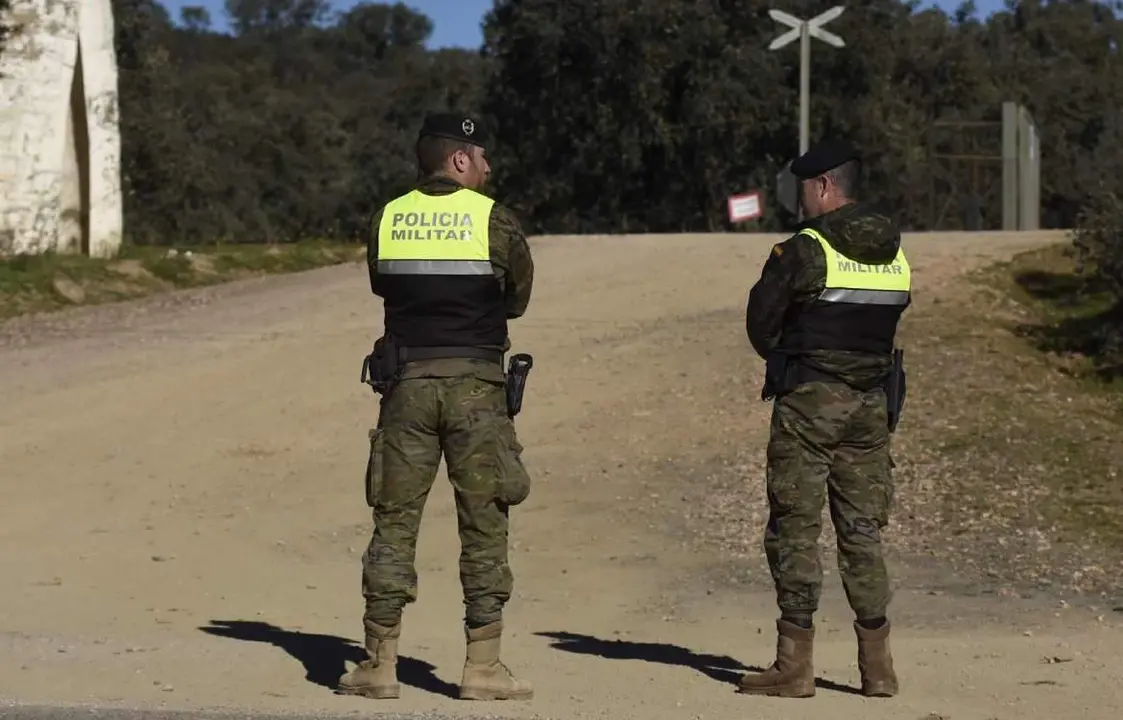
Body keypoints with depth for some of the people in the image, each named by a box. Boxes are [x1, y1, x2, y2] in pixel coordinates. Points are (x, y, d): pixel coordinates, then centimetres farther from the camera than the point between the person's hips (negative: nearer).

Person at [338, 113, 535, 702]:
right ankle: (483, 666, 4)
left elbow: (382, 288, 14)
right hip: (475, 385, -3)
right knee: (483, 524, 3)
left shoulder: (387, 219, 6)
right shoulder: (493, 219, -3)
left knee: (394, 521, 7)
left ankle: (379, 663, 8)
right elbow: (518, 298, 8)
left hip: (408, 381, 3)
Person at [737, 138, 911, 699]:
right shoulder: (895, 256, 9)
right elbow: (888, 324, 13)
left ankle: (794, 665, -1)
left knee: (795, 529, 0)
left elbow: (760, 323, -4)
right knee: (863, 531, 10)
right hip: (871, 405, 6)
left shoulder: (803, 251, -10)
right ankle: (877, 666, 9)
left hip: (809, 401, -6)